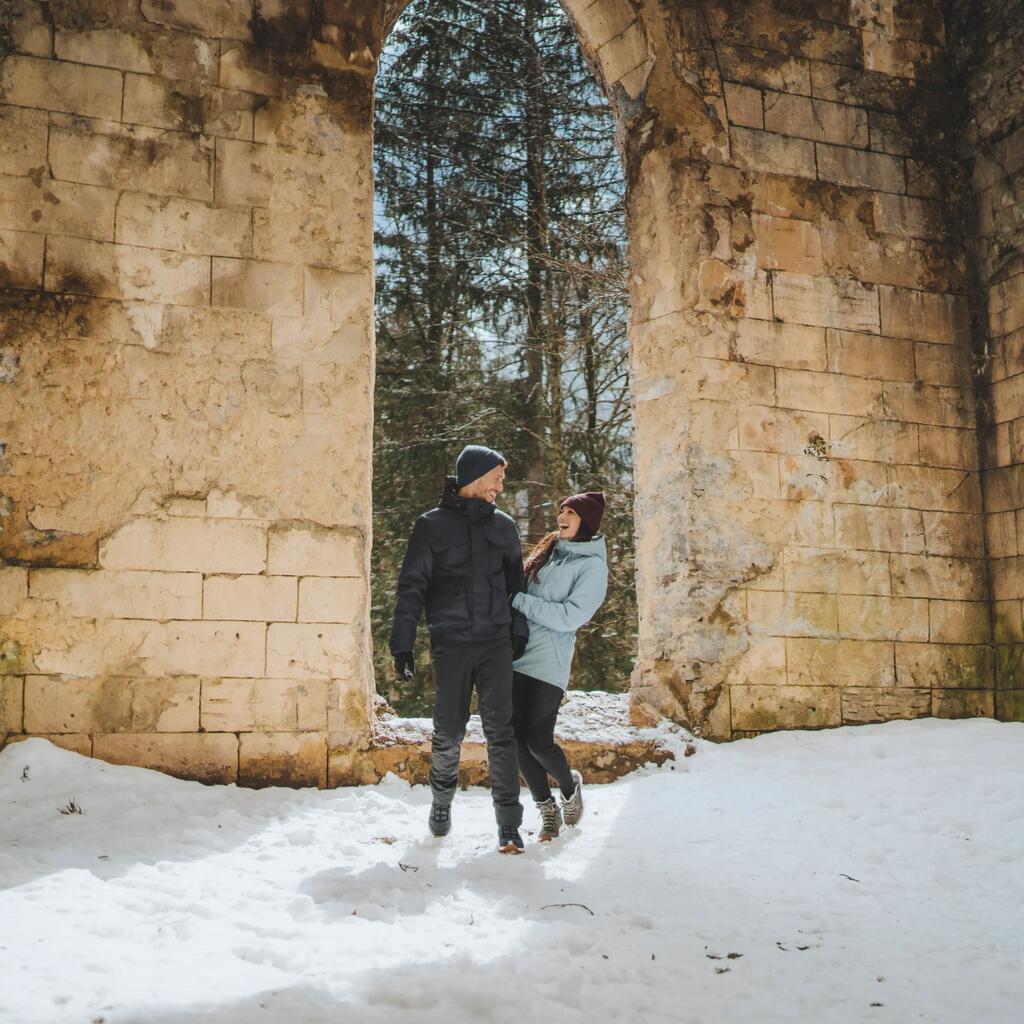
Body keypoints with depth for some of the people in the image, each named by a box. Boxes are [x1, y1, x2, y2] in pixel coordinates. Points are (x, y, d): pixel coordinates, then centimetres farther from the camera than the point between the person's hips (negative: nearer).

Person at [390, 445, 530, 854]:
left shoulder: (503, 525, 11)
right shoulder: (433, 525, 0)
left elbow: (515, 581, 19)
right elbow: (412, 586, -1)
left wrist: (519, 629, 12)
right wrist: (403, 642, -5)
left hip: (495, 642, 2)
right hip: (450, 644, -2)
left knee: (500, 731, -3)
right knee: (448, 731, 4)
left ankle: (509, 824, 0)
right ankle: (441, 802, 29)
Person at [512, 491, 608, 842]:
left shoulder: (592, 566, -4)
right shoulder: (548, 550, 15)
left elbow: (570, 617, -15)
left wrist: (518, 600, -15)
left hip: (549, 661, -6)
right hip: (516, 653, 6)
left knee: (538, 742, -6)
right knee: (518, 739, 4)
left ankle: (570, 787, 25)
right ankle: (547, 810, 20)